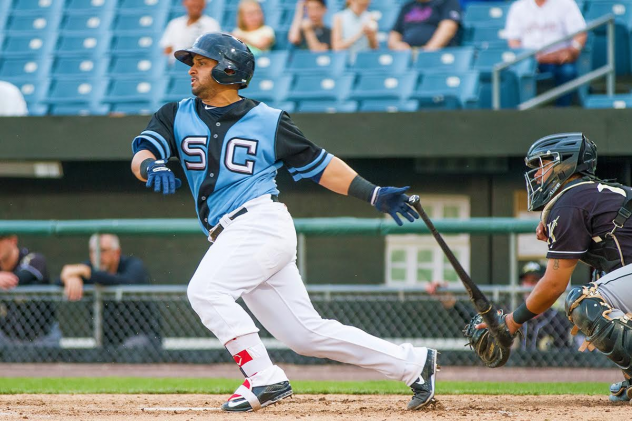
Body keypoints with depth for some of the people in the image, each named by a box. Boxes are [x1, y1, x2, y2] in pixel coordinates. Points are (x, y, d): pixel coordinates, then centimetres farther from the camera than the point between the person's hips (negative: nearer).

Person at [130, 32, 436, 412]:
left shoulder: (268, 121, 3)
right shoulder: (178, 117, 13)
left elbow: (318, 164, 10)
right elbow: (142, 155, -2)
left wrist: (374, 194, 4)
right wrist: (151, 167, -27)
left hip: (262, 223, -5)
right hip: (232, 237, 5)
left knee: (205, 291, -25)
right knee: (307, 334, 4)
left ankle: (264, 379, -18)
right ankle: (413, 363, 12)